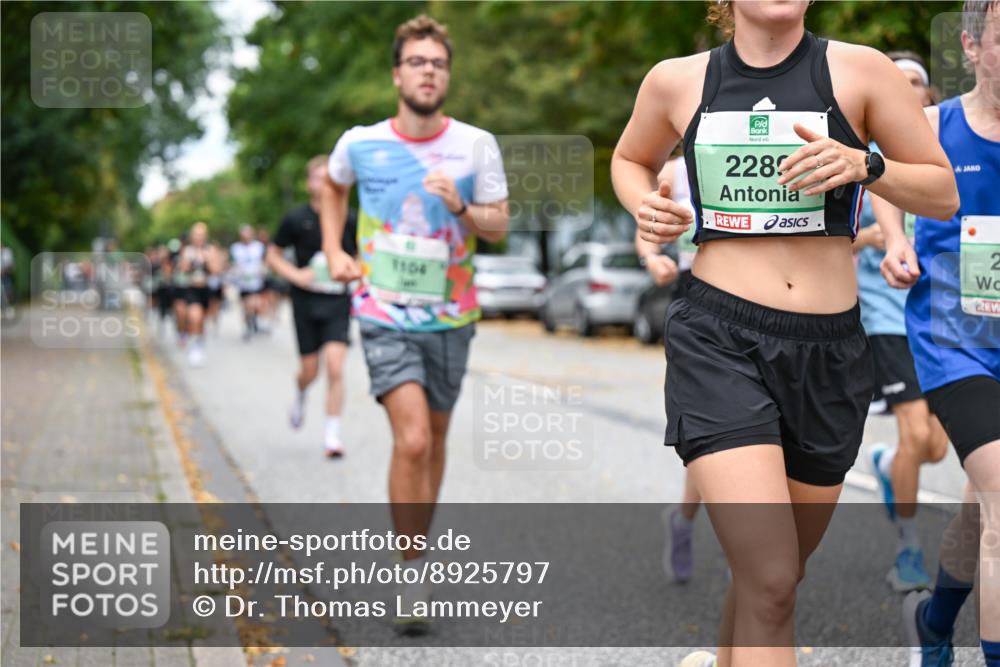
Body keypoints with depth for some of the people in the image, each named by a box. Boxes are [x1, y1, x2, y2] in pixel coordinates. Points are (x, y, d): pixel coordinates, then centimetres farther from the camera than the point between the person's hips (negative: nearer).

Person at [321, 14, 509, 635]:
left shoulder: (477, 145, -4)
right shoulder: (360, 144, -3)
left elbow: (499, 225, -1)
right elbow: (333, 187, 20)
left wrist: (462, 210, -21)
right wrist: (334, 250, 9)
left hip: (451, 316, 2)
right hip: (386, 315, -2)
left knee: (435, 438, 14)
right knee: (412, 440, -16)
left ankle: (419, 543, 36)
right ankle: (413, 577, -6)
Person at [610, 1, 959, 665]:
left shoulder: (859, 72, 0)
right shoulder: (677, 81, 4)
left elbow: (944, 193, 4)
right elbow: (631, 159, 24)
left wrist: (865, 164, -14)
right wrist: (643, 203, 2)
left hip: (831, 348, 2)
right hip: (718, 342, -2)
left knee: (775, 573, 17)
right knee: (769, 582, -18)